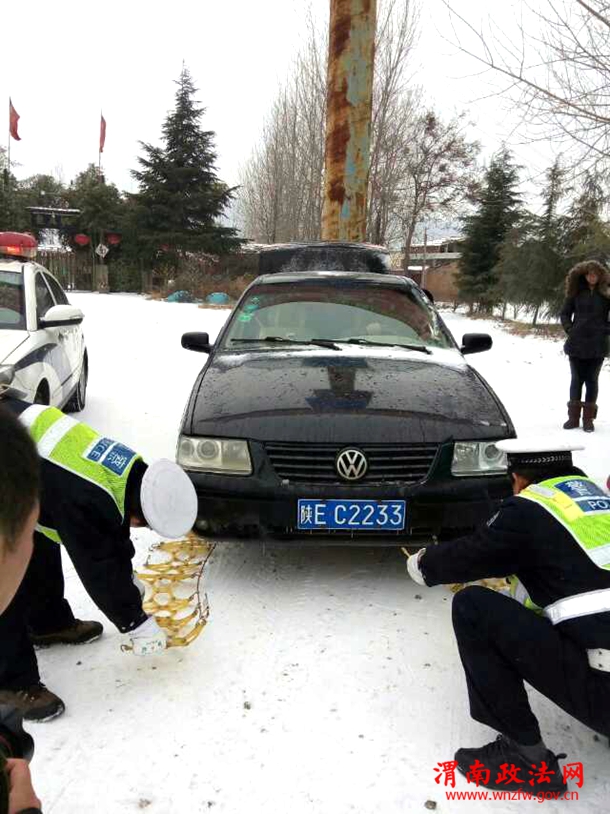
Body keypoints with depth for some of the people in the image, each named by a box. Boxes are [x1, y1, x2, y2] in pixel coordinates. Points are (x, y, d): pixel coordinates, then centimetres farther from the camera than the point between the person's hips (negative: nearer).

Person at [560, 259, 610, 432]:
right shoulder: (576, 292, 4)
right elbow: (565, 313, 10)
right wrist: (569, 329, -2)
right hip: (576, 343, 1)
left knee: (591, 380, 5)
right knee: (576, 379, 7)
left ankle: (588, 418, 12)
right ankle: (573, 417, 14)